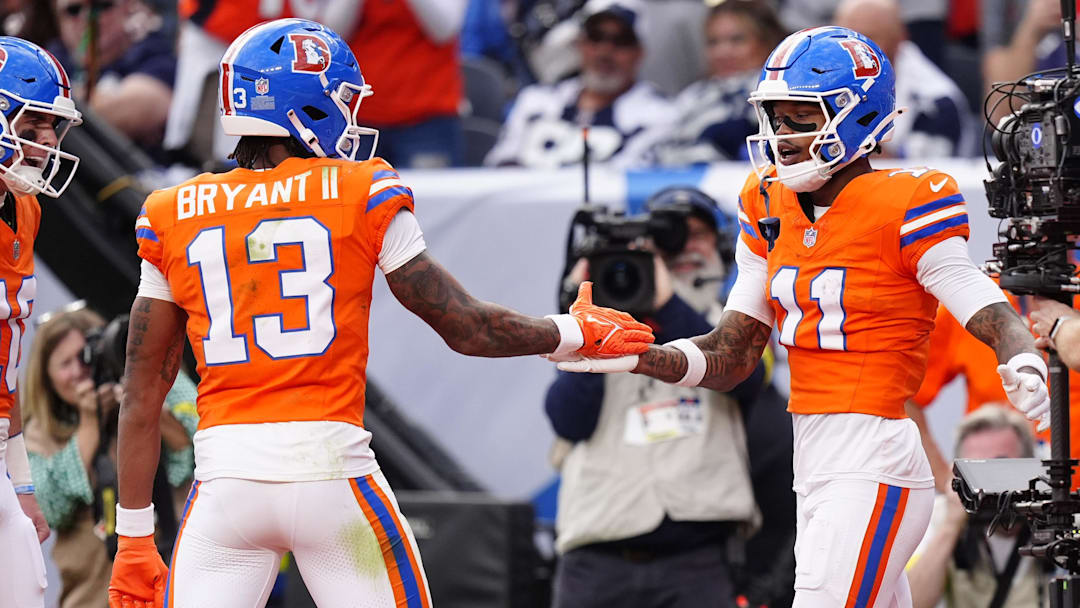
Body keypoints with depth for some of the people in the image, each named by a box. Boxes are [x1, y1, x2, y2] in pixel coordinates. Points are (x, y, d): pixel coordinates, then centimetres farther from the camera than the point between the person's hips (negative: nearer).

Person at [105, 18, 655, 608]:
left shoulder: (173, 219, 7)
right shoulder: (362, 199, 1)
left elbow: (141, 397, 8)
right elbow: (466, 328, 6)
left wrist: (133, 540, 13)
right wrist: (576, 334, 24)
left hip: (225, 478, 2)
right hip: (329, 467, -2)